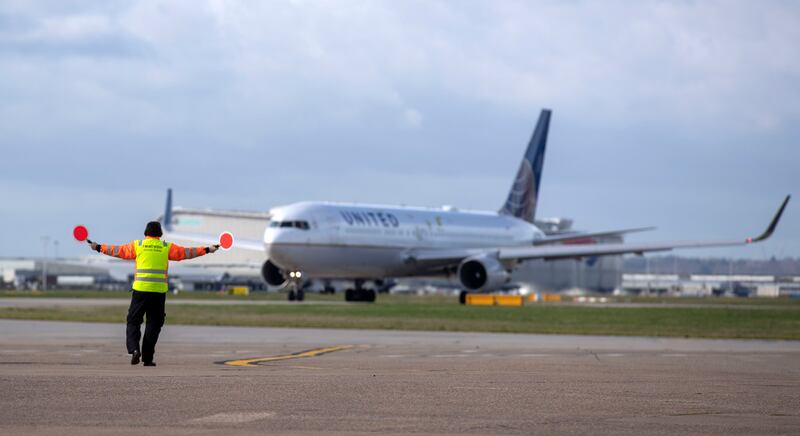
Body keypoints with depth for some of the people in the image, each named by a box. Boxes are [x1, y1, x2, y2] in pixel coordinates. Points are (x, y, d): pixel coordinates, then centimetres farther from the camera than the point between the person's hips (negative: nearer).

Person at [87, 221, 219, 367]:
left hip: (140, 290, 0)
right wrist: (207, 250, 16)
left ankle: (134, 349, -14)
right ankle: (147, 358, 5)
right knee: (153, 324, 8)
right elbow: (185, 253, 8)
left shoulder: (137, 245, 5)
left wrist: (99, 247, 24)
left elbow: (118, 250, 12)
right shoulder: (167, 247, 5)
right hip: (159, 292, 1)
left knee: (133, 321, 9)